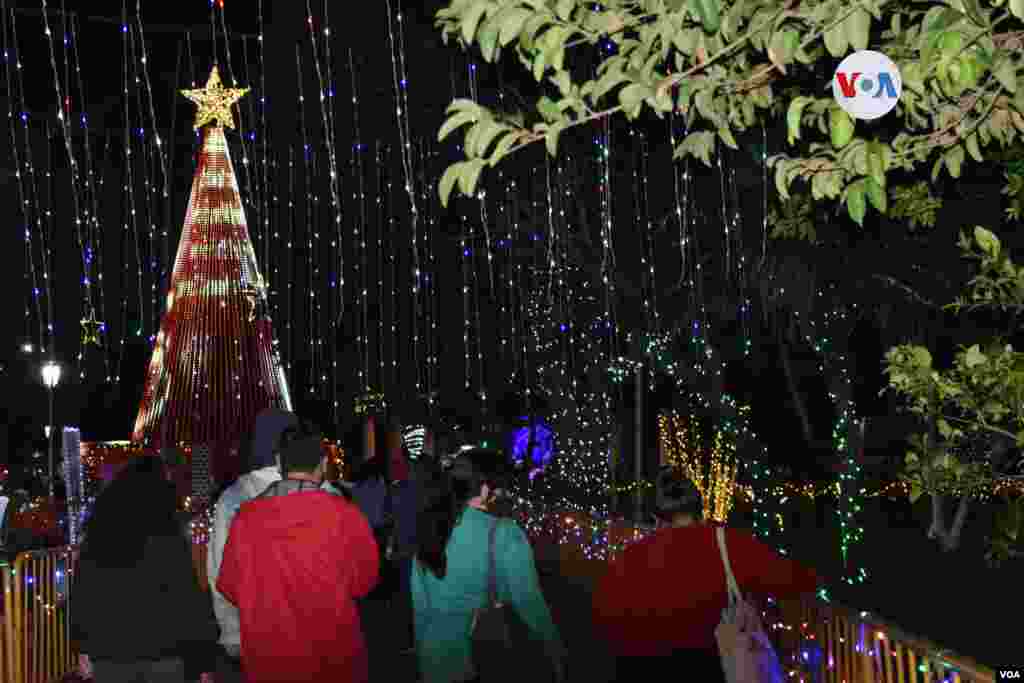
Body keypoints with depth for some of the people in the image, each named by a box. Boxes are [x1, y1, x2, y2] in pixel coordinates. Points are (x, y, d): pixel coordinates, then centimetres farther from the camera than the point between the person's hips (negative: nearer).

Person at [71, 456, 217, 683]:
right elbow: (189, 600, -12)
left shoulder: (98, 539, 2)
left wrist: (83, 648, 20)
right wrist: (204, 659, -5)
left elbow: (82, 596, 10)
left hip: (107, 651, 4)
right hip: (161, 652, -4)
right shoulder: (168, 540, -12)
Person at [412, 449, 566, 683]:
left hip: (434, 652, 5)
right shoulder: (504, 534, -20)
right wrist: (558, 657, -3)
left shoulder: (433, 525, -3)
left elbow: (419, 599, 5)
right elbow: (529, 603, -16)